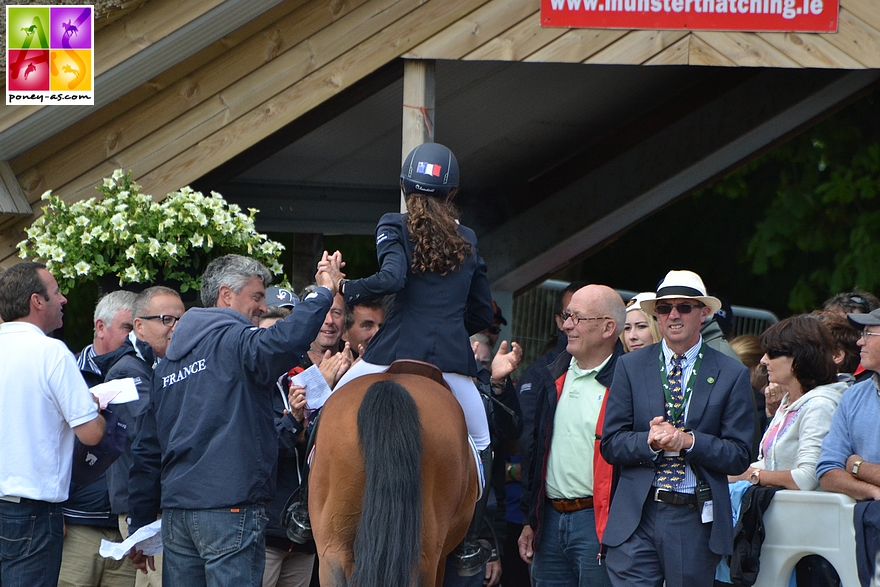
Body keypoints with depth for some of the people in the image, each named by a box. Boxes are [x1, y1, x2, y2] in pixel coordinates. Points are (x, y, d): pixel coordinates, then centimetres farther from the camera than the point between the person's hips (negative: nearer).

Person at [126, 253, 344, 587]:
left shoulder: (168, 362, 19)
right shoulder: (235, 342, -5)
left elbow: (146, 450, 20)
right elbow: (285, 341, -29)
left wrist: (139, 527, 24)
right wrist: (324, 292, -15)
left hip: (175, 510, 8)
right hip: (230, 509, -8)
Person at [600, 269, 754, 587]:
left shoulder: (732, 375, 5)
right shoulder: (630, 367, 9)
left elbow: (739, 457, 0)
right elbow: (610, 444, 5)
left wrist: (689, 441, -16)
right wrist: (649, 441, -15)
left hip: (697, 522, 0)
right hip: (635, 521, 0)